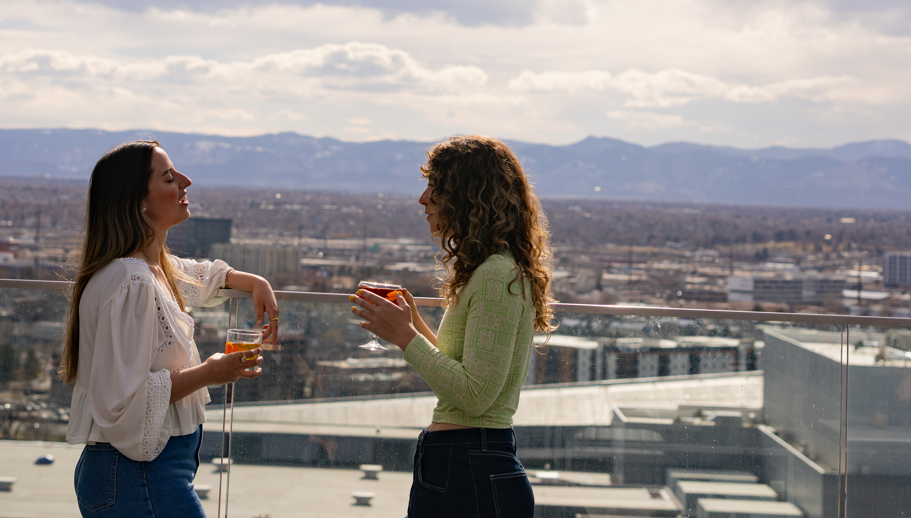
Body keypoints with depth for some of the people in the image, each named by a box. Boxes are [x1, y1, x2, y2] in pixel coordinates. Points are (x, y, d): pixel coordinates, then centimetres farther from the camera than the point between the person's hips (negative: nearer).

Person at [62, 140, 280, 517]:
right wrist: (207, 374, -17)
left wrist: (255, 282, 20)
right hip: (140, 477, -10)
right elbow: (119, 399, -26)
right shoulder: (132, 284, -21)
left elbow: (198, 276, 36)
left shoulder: (158, 267, 10)